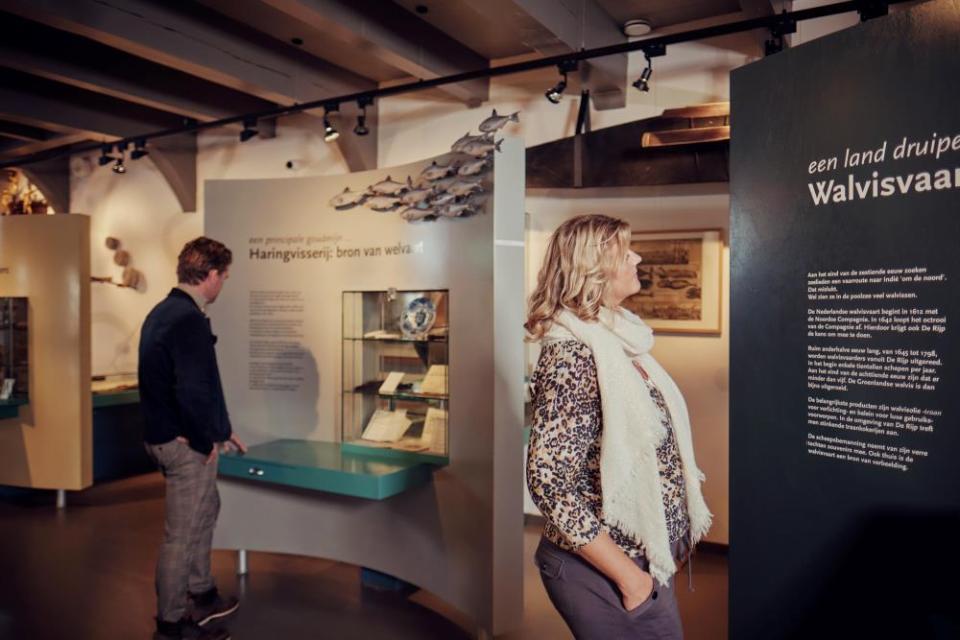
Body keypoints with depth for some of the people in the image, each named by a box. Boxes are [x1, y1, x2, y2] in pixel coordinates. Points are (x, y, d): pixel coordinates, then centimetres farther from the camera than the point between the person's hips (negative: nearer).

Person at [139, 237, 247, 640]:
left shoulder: (163, 311, 10)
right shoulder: (190, 319, -22)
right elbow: (192, 391, -31)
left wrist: (219, 429, 19)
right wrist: (206, 441, -14)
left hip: (166, 433, 11)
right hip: (185, 443, -11)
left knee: (206, 510, 25)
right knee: (181, 534, 5)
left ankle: (202, 595, 40)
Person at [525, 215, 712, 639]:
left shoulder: (619, 338, 4)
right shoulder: (572, 353, -22)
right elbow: (548, 480, -27)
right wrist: (628, 575, -21)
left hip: (646, 557, 8)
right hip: (603, 570, -8)